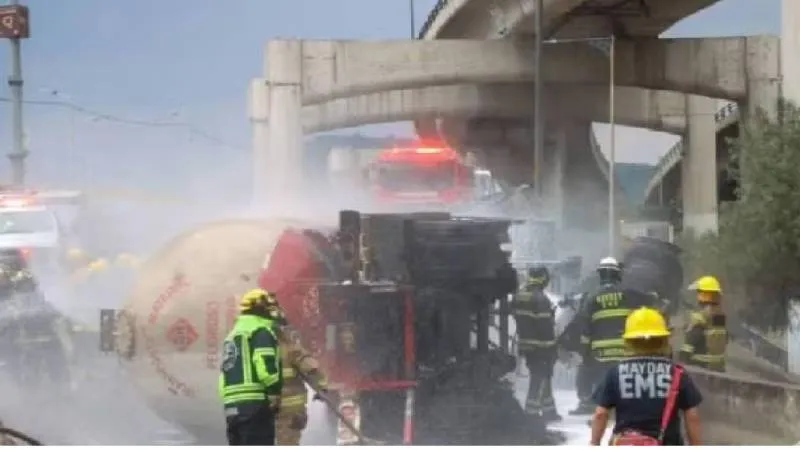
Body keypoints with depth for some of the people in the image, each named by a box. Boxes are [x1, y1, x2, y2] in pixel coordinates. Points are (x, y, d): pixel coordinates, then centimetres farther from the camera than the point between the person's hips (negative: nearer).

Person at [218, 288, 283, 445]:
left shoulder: (233, 335, 27)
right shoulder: (261, 331, -1)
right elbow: (265, 365, -17)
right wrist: (274, 392, -13)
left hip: (231, 406, 9)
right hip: (255, 404, -9)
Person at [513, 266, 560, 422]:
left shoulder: (519, 296, 9)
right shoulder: (540, 299, -19)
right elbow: (546, 326, -19)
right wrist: (552, 347, -14)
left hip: (526, 344, 9)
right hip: (540, 346, -9)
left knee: (541, 378, 17)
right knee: (541, 378, -3)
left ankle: (548, 410, 22)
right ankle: (531, 412, -7)